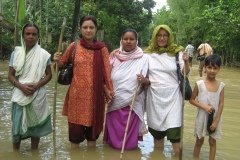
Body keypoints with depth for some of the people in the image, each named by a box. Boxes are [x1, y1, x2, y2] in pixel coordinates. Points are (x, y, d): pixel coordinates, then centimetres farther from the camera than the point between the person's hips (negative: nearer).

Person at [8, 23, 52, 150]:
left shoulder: (44, 54, -2)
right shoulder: (16, 53, 1)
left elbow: (49, 75, 2)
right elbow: (10, 75, 2)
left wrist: (36, 85, -14)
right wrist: (21, 86, -16)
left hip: (38, 96, 0)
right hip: (20, 95, 1)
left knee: (35, 125, 10)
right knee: (17, 125, 4)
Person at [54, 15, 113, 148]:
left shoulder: (102, 49, 2)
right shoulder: (74, 46, 2)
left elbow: (106, 70, -4)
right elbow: (62, 64, 12)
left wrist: (110, 89, -16)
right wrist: (57, 60, -10)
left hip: (95, 94, 1)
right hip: (77, 93, 0)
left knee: (93, 124, 11)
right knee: (75, 126, 3)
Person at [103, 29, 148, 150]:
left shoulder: (143, 58, -2)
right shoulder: (114, 56, 4)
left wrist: (143, 80, -22)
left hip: (133, 104, -2)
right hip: (115, 103, 2)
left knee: (130, 140, 6)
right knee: (114, 136, 10)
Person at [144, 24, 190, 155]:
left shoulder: (177, 52, 2)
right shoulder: (148, 53, 5)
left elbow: (185, 73, -2)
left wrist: (186, 62, -21)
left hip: (172, 95, -2)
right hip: (155, 95, 2)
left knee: (174, 130, -10)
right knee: (157, 130, 11)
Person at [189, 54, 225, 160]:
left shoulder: (221, 85, -6)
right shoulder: (199, 84, -11)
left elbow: (221, 104, -5)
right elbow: (192, 100, -5)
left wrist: (216, 121, -9)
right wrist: (204, 106, -19)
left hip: (215, 118, 1)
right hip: (202, 117, -1)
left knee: (212, 142, 13)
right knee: (199, 141, 14)